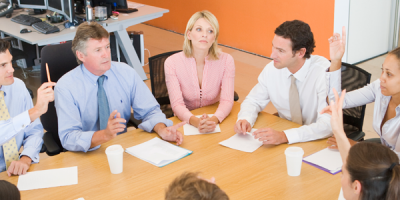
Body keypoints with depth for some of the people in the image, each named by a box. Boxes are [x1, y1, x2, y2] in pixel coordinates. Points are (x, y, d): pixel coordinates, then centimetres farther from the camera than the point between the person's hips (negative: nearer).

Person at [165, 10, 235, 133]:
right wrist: (196, 122, -35)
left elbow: (227, 101, -12)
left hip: (216, 120, 1)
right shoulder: (172, 63, -8)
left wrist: (214, 120, -34)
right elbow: (177, 104, -15)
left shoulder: (226, 61, -5)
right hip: (185, 122, -1)